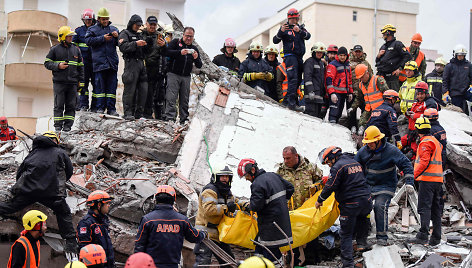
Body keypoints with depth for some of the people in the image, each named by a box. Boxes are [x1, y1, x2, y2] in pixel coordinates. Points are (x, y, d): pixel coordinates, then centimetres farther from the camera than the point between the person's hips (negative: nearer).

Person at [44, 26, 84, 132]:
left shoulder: (76, 50, 14)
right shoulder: (55, 49, 4)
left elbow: (80, 66, 18)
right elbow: (47, 63, 4)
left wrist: (81, 81, 13)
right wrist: (58, 66, -13)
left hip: (72, 83, 3)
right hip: (59, 82, -3)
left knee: (71, 105, 1)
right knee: (59, 105, -2)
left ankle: (68, 126, 5)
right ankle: (58, 126, 2)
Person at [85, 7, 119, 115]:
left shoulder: (114, 29, 18)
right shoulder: (92, 29, 9)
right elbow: (88, 41, -5)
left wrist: (117, 37, -3)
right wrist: (103, 38, -10)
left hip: (112, 62, 3)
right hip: (99, 61, -3)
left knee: (112, 85, 1)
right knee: (100, 85, -1)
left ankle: (111, 108, 3)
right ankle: (100, 107, 4)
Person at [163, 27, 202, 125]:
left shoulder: (194, 49, 17)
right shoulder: (176, 42, 7)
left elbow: (199, 66, 12)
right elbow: (167, 52, -9)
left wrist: (196, 58, -10)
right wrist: (180, 52, -21)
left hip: (186, 77, 4)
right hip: (173, 75, -4)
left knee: (185, 100, 4)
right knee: (171, 98, -11)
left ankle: (184, 120, 7)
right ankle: (169, 118, -16)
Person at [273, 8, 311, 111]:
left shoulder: (301, 28, 16)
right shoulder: (285, 28, 5)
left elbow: (308, 36, -4)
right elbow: (275, 41, -4)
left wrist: (299, 31, -24)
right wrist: (281, 31, -21)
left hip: (299, 57, 6)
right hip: (290, 56, -6)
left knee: (298, 80, 9)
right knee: (293, 79, -19)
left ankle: (286, 100, 18)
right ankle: (291, 102, -26)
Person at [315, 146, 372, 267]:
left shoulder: (337, 167, -9)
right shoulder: (355, 162, 17)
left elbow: (330, 186, -13)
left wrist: (319, 200, 0)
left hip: (350, 205, -7)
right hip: (366, 201, 7)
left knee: (346, 235, 2)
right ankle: (361, 242, 33)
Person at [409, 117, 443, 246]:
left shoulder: (425, 143, -10)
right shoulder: (435, 141, 20)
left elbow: (424, 162, -20)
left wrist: (414, 175, -18)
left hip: (427, 179, -9)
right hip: (438, 179, 9)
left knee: (424, 208, -10)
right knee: (436, 209, 10)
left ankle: (423, 235, -15)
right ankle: (436, 238, 11)